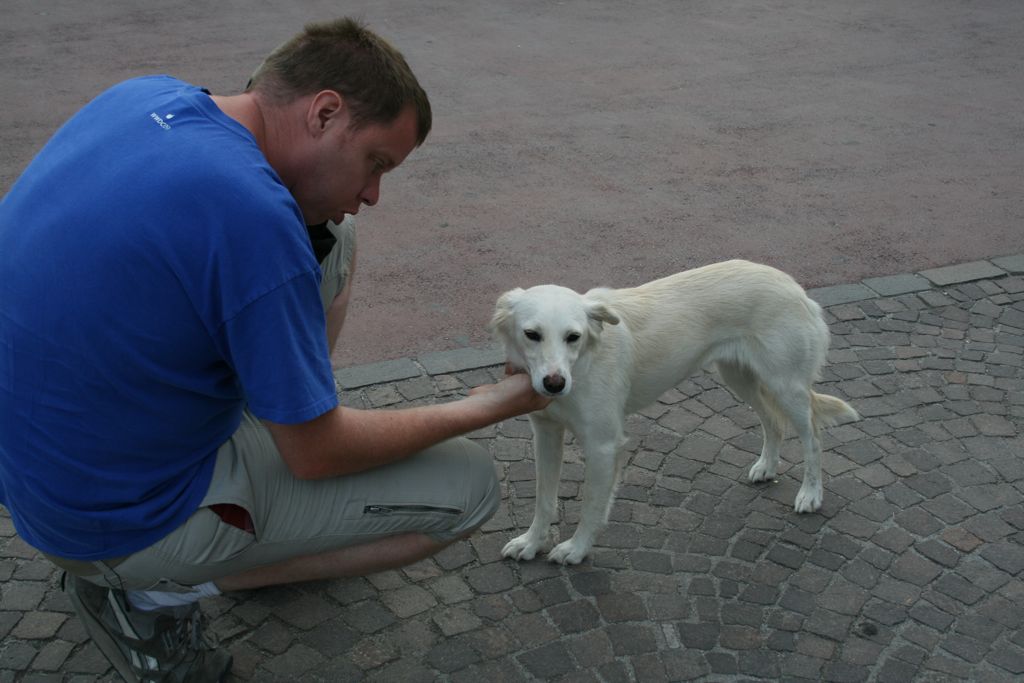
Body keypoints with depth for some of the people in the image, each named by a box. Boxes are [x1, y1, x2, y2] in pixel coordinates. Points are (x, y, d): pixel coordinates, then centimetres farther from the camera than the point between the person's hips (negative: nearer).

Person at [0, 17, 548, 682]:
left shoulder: (142, 94, -5)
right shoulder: (254, 219, -31)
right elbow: (317, 455, -19)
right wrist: (484, 408, -7)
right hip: (125, 519, -8)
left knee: (330, 239, 9)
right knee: (470, 484, -2)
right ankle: (159, 593, 0)